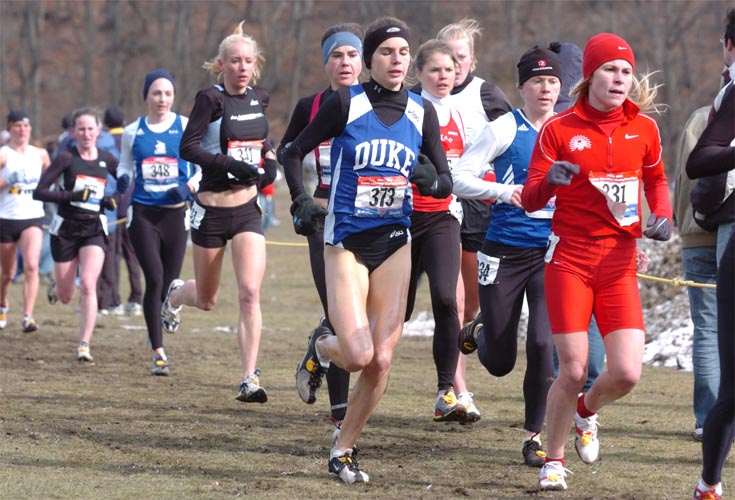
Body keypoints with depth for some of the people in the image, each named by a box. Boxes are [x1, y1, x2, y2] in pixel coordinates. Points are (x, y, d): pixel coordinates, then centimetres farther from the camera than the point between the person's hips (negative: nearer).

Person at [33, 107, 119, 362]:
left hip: (94, 229, 1)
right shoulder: (66, 157, -8)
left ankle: (84, 345, -16)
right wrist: (70, 195, -24)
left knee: (88, 285, -19)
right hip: (65, 229, -1)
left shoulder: (106, 160, 2)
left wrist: (113, 200, -2)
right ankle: (56, 287, 47)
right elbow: (39, 192, -13)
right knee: (66, 297, 8)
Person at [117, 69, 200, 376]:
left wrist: (190, 187, -12)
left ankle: (157, 336, 32)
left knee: (170, 284, 5)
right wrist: (123, 180, -2)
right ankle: (158, 353, -11)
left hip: (175, 213, 0)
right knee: (154, 279, -14)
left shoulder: (187, 128, 2)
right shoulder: (132, 132, 7)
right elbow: (125, 165, 20)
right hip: (142, 213, 0)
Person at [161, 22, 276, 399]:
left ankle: (249, 379, -13)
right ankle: (174, 295, 49)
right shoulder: (211, 99, -12)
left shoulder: (259, 98, 5)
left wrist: (269, 158, 6)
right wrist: (232, 164, -28)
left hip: (247, 209, 3)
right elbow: (188, 148, -19)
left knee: (250, 294, -13)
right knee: (206, 300, 13)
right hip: (212, 209, -3)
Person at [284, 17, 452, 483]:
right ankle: (321, 349, 22)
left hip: (394, 241, 3)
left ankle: (344, 450, 14)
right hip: (346, 241, -3)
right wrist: (301, 202, -8)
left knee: (382, 361, -4)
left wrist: (431, 179, -13)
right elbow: (295, 152, 4)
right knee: (359, 355, -15)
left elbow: (446, 182, 9)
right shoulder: (345, 104, -6)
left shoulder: (422, 112, 4)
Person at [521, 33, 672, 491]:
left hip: (620, 263, 2)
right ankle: (553, 461, 16)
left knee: (627, 373, -9)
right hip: (569, 260, -2)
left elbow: (656, 178, 24)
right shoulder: (559, 130, -2)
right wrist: (549, 179, -25)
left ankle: (586, 412, 27)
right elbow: (530, 200, -3)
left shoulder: (644, 128, 5)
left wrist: (662, 216, 4)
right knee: (573, 370, -7)